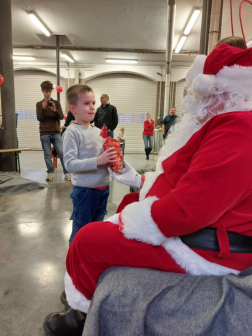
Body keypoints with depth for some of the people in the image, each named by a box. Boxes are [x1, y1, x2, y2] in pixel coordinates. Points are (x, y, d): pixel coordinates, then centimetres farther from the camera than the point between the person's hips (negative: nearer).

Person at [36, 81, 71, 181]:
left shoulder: (56, 103, 10)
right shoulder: (39, 104, 9)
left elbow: (61, 116, 1)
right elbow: (39, 118, -1)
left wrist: (55, 110, -17)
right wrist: (43, 108, -16)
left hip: (56, 132, 0)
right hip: (44, 133, 0)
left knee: (62, 153, -7)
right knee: (47, 154, 0)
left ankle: (67, 173, -5)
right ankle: (50, 173, 9)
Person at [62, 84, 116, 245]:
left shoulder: (98, 131, 7)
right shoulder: (72, 132, -13)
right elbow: (70, 164, -21)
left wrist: (112, 158, -5)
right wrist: (97, 161, -28)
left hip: (103, 188, 7)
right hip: (85, 190, -7)